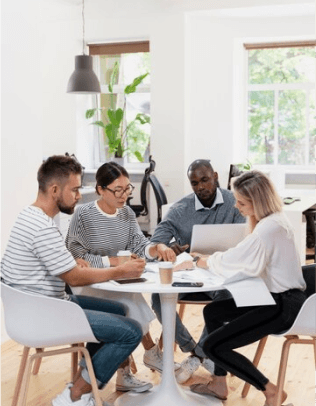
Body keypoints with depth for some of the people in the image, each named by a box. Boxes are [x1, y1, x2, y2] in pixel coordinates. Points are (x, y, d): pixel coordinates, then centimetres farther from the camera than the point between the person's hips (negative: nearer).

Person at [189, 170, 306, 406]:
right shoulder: (275, 219, 8)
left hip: (282, 307, -11)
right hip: (281, 297, 11)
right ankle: (219, 384, 24)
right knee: (212, 312, 20)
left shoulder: (268, 228, -24)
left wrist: (208, 262, -5)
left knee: (213, 346, -9)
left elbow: (237, 263, -21)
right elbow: (245, 257, 12)